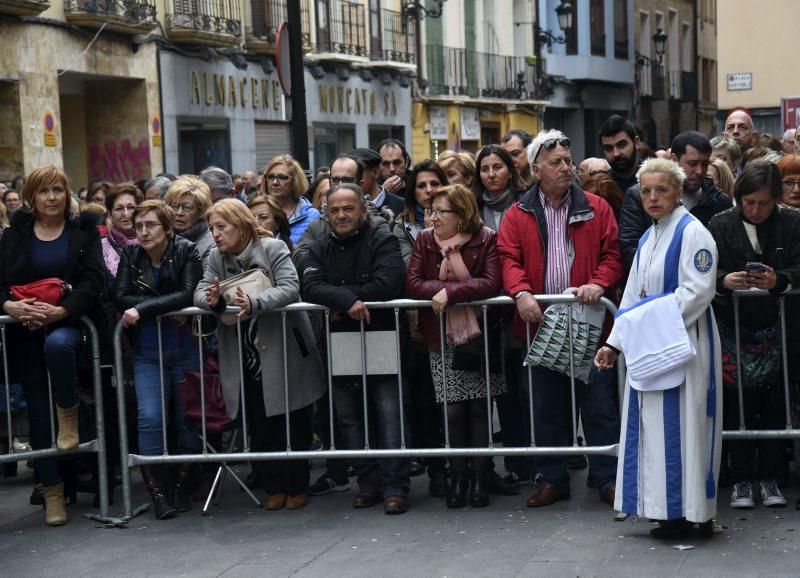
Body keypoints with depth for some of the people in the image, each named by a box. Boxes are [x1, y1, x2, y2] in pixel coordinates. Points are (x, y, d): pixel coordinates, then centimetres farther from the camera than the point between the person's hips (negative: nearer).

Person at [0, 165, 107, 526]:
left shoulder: (83, 232, 6)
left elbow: (93, 281, -4)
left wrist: (61, 311, -19)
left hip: (69, 322, -2)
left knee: (57, 344, -38)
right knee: (38, 412, -1)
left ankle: (69, 412, -11)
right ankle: (52, 489, 8)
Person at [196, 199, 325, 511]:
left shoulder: (273, 248, -10)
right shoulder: (217, 257, 5)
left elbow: (290, 288, -21)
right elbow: (200, 291, 0)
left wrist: (254, 303, -35)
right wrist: (211, 299, -24)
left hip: (283, 353, -4)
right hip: (246, 357, 4)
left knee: (293, 424, 4)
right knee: (259, 426, 6)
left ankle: (297, 487, 16)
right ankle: (274, 487, 17)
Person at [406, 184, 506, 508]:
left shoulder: (485, 240, -5)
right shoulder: (425, 241, 4)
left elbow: (491, 283, -16)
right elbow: (412, 283, -6)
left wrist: (450, 292, -21)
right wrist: (452, 287, -18)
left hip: (477, 334, -2)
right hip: (442, 338, 2)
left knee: (478, 407, 2)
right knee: (452, 409, 0)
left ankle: (479, 476, 11)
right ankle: (458, 476, 12)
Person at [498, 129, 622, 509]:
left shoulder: (596, 209, 6)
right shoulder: (518, 215, 7)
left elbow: (612, 255, 3)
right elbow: (509, 259, 0)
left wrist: (598, 283, -15)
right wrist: (521, 293, -17)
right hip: (540, 322, 1)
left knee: (598, 404, 2)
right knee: (546, 406, 9)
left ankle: (607, 480, 11)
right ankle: (552, 480, 19)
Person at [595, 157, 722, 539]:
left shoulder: (692, 233, -8)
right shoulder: (648, 239, 17)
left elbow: (698, 291, -17)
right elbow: (633, 297, 18)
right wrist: (615, 343, 11)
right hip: (648, 349, 8)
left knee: (680, 427, -6)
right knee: (652, 428, 7)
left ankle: (690, 513, 0)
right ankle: (671, 513, 13)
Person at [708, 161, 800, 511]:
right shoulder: (720, 226, 2)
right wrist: (724, 281, -22)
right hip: (733, 329, 0)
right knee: (738, 405, 1)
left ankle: (771, 479, 12)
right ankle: (741, 479, 9)